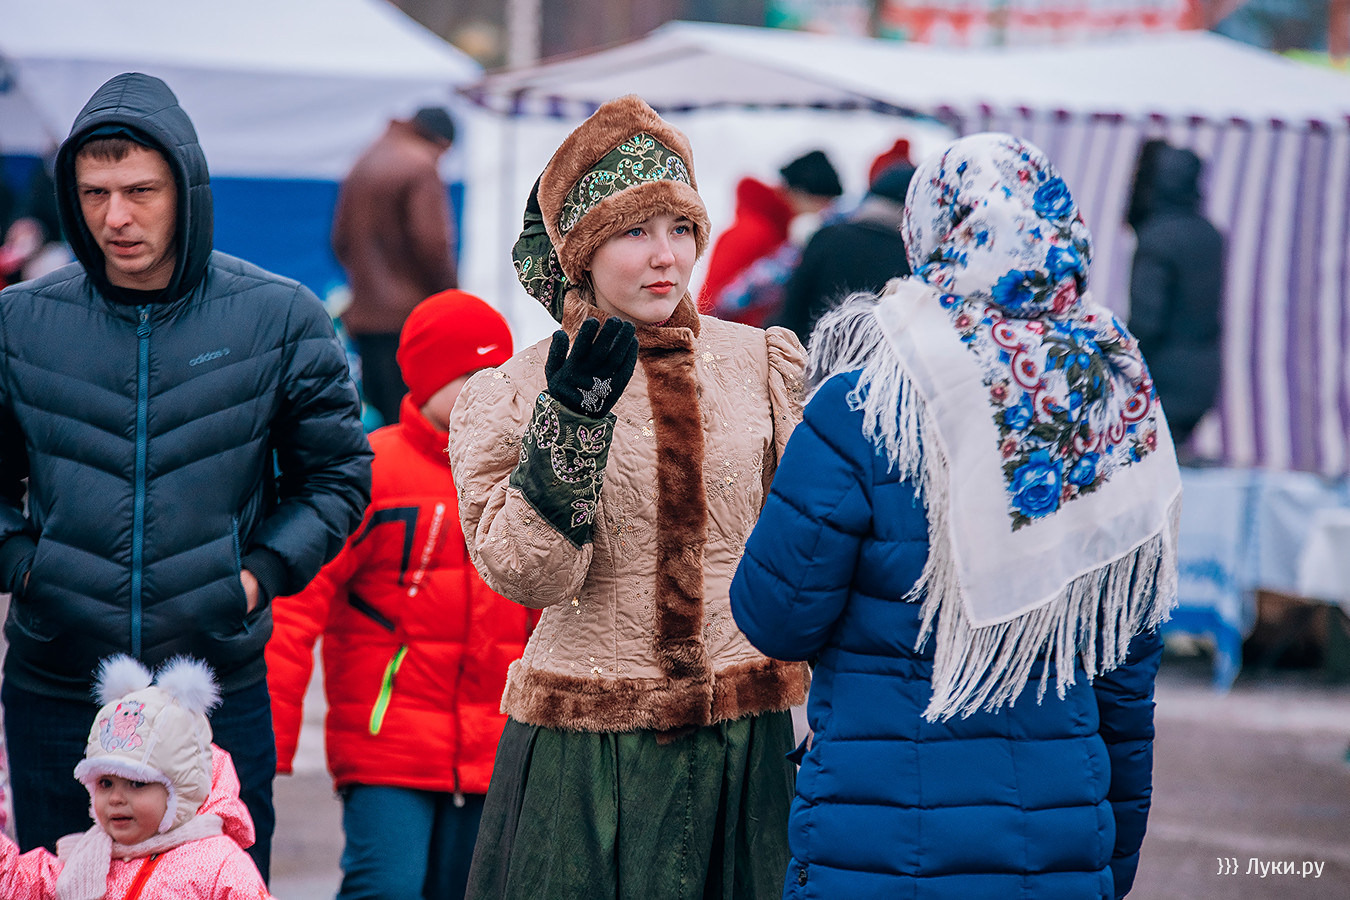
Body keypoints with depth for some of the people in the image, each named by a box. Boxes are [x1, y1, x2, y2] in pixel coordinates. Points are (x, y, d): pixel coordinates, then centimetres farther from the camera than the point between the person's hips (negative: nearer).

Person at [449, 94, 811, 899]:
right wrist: (572, 416, -20)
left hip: (746, 736, 2)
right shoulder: (517, 390, -1)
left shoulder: (760, 363, 4)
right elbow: (526, 573, -11)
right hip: (584, 743, -2)